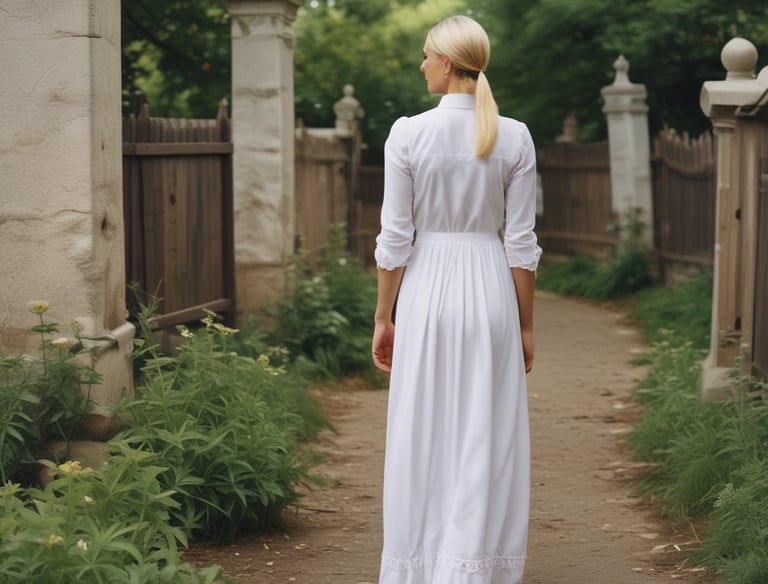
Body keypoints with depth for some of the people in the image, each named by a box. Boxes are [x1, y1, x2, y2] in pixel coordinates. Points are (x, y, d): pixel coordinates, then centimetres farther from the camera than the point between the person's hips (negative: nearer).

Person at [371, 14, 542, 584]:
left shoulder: (408, 134, -8)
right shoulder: (514, 138, -3)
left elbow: (395, 238, -6)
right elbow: (521, 243, -2)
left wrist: (384, 317, 4)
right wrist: (526, 324, 7)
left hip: (427, 291, -1)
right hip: (491, 293, 1)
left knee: (423, 439, 8)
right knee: (485, 441, 6)